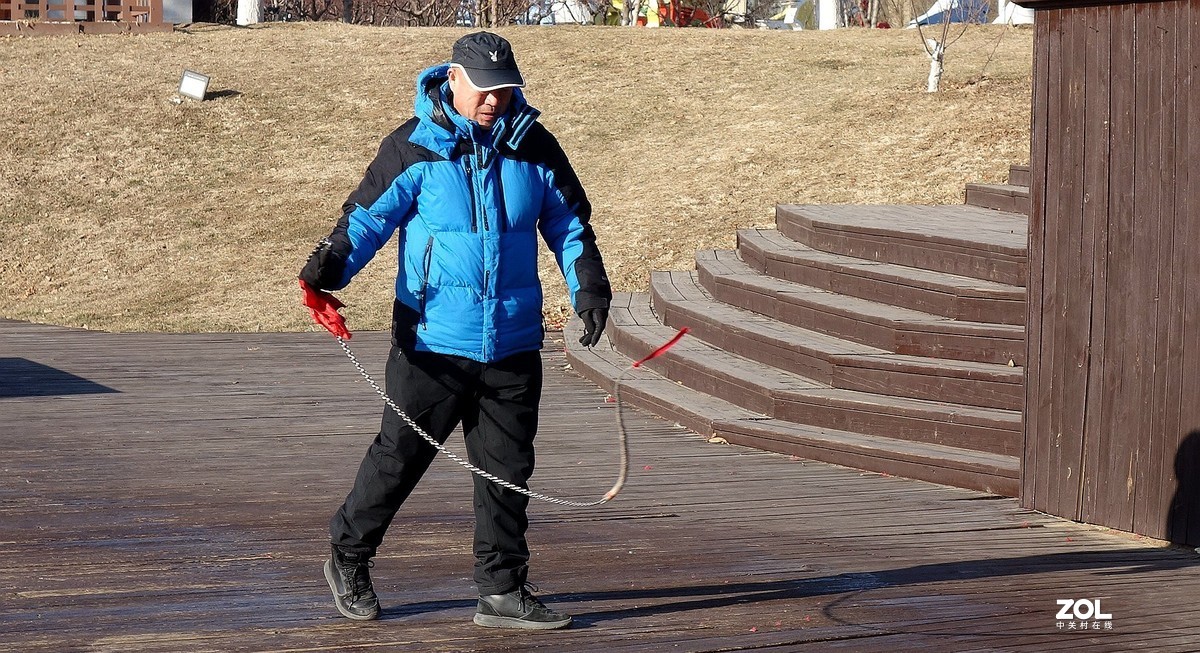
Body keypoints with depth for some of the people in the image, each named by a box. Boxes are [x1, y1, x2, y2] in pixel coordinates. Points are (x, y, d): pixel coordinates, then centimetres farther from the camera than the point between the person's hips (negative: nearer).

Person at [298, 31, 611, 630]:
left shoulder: (534, 147, 5)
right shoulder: (415, 148, -6)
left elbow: (568, 222, 14)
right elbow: (368, 215, -7)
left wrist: (589, 288, 2)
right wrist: (328, 268, -23)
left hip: (513, 344, 4)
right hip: (432, 342, -4)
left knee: (506, 468, 7)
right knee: (399, 456, 3)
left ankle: (503, 591, 16)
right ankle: (347, 559, 22)